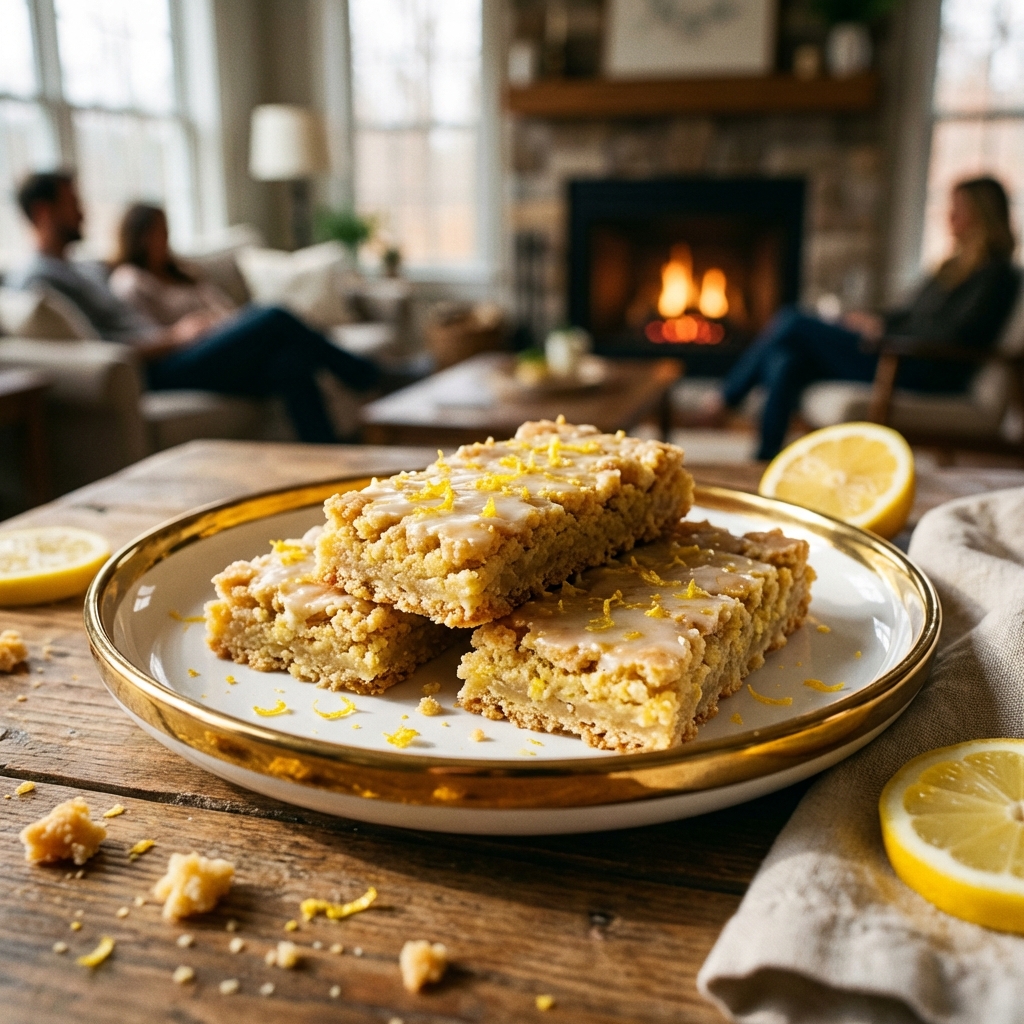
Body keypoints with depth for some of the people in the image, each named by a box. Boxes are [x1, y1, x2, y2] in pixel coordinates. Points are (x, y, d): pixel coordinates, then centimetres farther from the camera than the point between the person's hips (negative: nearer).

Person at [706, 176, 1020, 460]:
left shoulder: (996, 274, -5)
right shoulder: (957, 266, 24)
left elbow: (955, 334, -15)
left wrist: (883, 330, -8)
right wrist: (875, 321, 5)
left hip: (924, 373, -9)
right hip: (898, 357, 9)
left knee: (792, 323, -16)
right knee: (785, 364, -14)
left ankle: (726, 398, -2)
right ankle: (766, 462, -14)